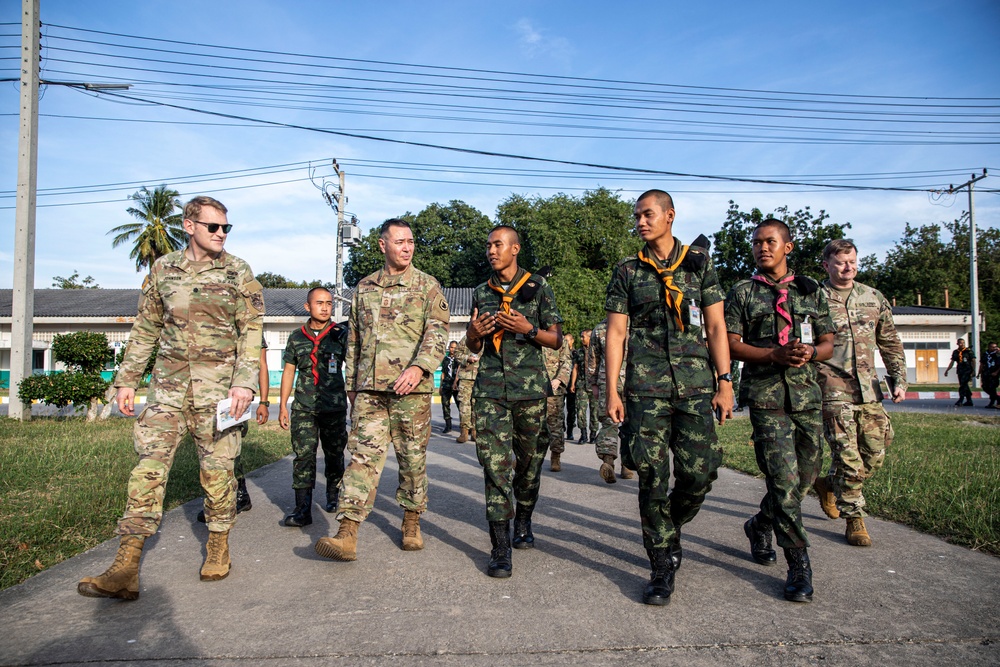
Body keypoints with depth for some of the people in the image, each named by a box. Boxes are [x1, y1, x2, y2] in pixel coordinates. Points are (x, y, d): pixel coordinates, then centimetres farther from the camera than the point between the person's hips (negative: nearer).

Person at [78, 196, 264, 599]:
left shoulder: (238, 272, 1)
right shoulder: (163, 269, 10)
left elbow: (252, 331, -5)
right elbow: (145, 329, 15)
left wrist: (244, 381, -16)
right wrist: (126, 379, 12)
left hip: (218, 386, -2)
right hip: (169, 384, 3)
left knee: (217, 468, 3)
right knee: (149, 466, -4)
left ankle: (218, 546, 22)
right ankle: (125, 570, 0)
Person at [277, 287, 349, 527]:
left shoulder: (342, 334, 1)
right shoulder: (296, 337, 8)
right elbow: (288, 371, 13)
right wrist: (283, 406, 10)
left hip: (335, 407, -1)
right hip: (304, 407, 1)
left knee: (334, 455, 9)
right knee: (303, 455, -5)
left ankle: (333, 497, 29)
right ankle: (302, 509, -3)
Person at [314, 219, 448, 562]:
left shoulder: (427, 286, 4)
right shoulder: (364, 287, 15)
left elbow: (438, 330, -8)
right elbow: (354, 339, 19)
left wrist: (419, 367, -23)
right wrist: (351, 383, 17)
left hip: (411, 388, -2)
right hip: (369, 389, 2)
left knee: (413, 458, 7)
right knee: (363, 455, -4)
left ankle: (411, 522, 24)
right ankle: (347, 534, -7)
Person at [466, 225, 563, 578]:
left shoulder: (538, 288, 6)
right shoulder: (481, 293, 15)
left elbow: (556, 340, 5)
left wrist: (528, 329, -12)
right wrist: (474, 333, -2)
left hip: (530, 388, -1)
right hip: (490, 388, 1)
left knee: (529, 461, 8)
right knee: (495, 463, -9)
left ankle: (523, 523, 32)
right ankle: (500, 547, -6)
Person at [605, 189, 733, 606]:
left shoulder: (699, 263, 10)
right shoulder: (628, 271, 8)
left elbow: (715, 327, 7)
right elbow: (615, 333, 5)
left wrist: (725, 382, -1)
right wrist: (612, 392, -3)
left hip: (696, 382, 1)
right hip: (646, 384, -1)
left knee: (699, 471, -2)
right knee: (652, 476, -4)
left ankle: (666, 532, 28)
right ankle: (663, 565, 10)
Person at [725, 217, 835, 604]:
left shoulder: (812, 292, 15)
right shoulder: (742, 293, 7)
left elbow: (828, 345, 13)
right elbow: (732, 344, -1)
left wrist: (810, 352, -10)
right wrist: (774, 355, -15)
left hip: (807, 394, 4)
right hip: (765, 395, -4)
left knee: (805, 477, 9)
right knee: (784, 479, -10)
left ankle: (759, 526, 34)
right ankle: (799, 564, 1)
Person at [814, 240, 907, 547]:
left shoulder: (874, 298, 12)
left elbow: (890, 343, 17)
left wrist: (899, 379, 8)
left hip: (869, 390, 5)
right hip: (833, 390, -5)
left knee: (874, 455, 8)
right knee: (849, 457, -4)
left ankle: (828, 483, 32)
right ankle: (854, 519, 10)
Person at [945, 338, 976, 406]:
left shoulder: (969, 351, -2)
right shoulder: (955, 352, 11)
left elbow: (973, 361, -4)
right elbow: (952, 362, 16)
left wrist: (973, 371, -12)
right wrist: (947, 370, 9)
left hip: (967, 371, -5)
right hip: (960, 371, 5)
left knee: (963, 384, -16)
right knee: (965, 386, 9)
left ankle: (960, 400, -18)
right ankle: (969, 401, 17)